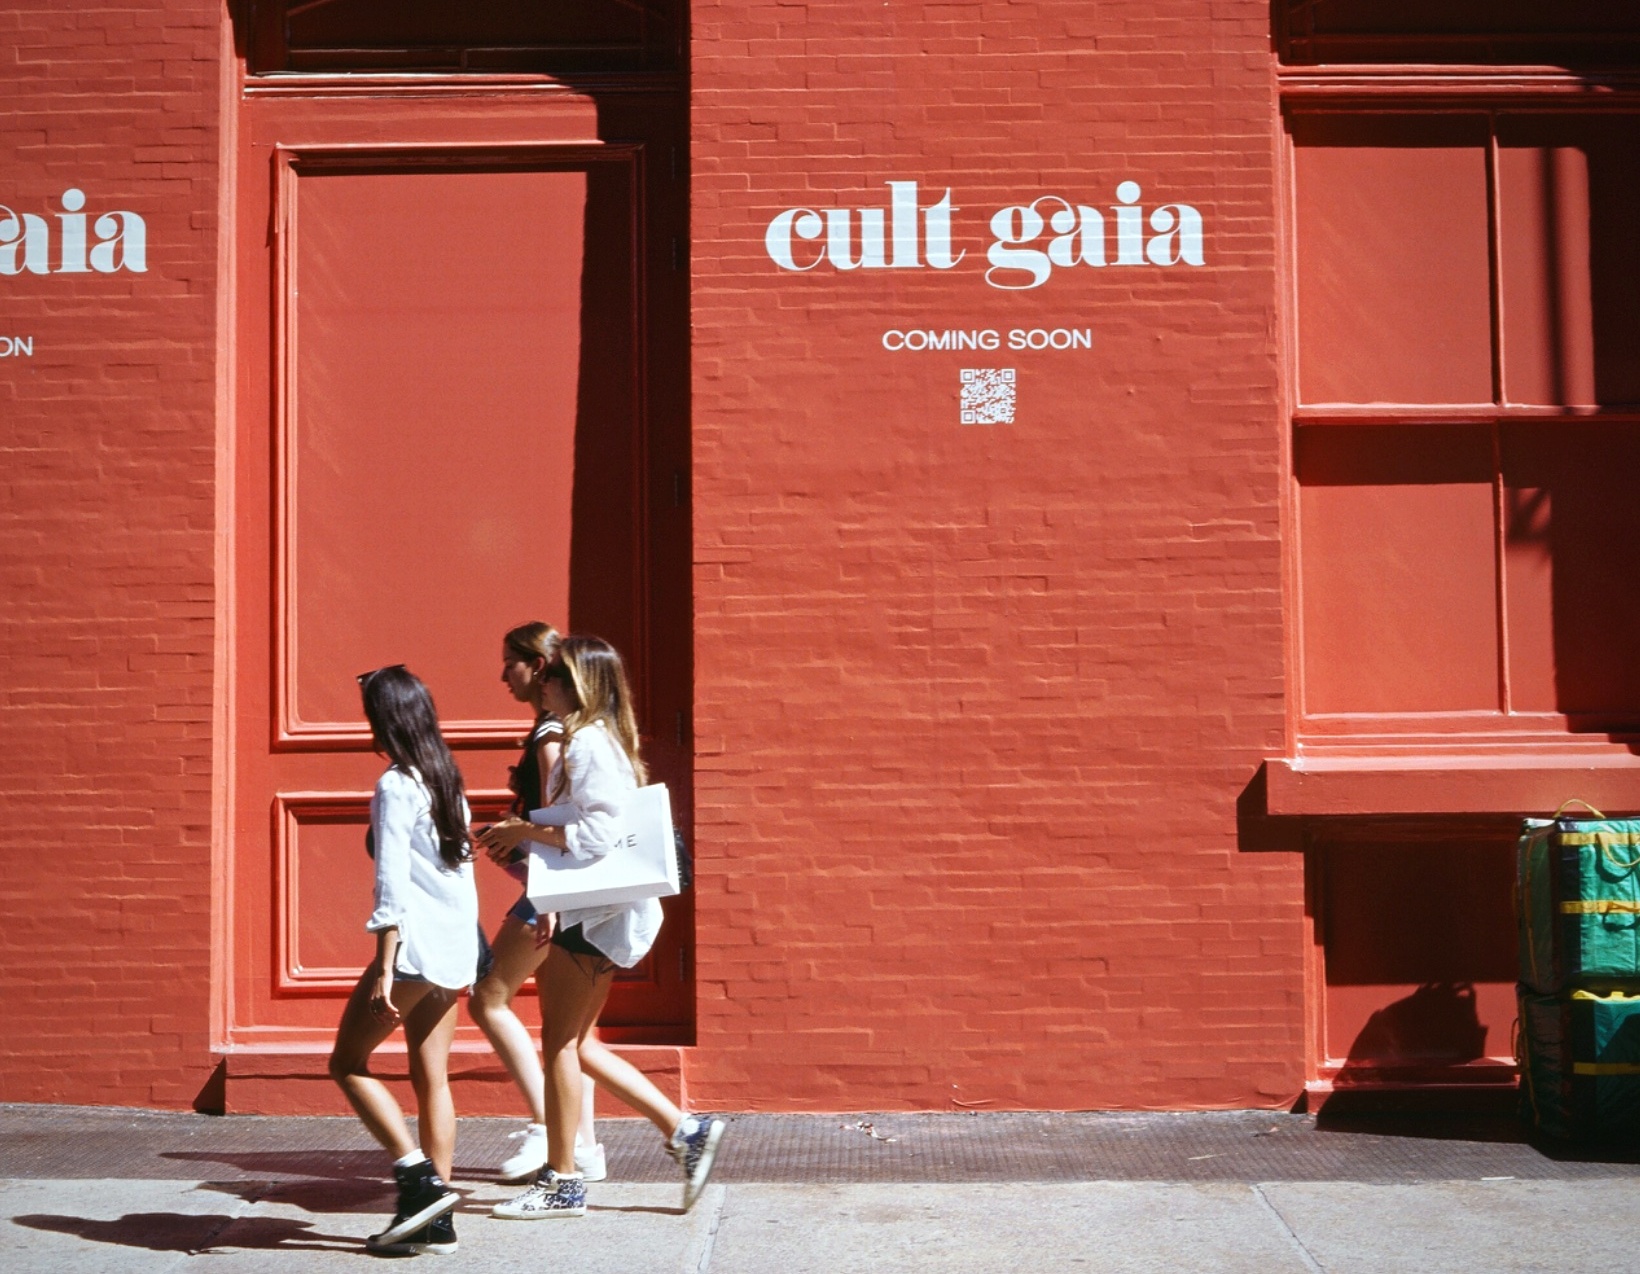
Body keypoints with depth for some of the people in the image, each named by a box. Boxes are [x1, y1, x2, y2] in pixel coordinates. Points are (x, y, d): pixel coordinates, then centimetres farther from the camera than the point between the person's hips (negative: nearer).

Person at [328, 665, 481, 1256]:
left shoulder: (395, 786, -11)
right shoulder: (447, 780, 13)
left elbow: (392, 883, -17)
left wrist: (383, 967, -17)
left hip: (417, 946, -8)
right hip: (456, 949, 8)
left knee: (349, 1062, 4)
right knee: (431, 1078, 9)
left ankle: (419, 1179, -3)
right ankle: (437, 1218, 11)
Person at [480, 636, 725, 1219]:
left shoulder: (590, 743, -16)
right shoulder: (594, 739, 16)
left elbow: (599, 833, -25)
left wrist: (526, 831, -16)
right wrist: (525, 842, 11)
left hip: (596, 913, -10)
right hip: (588, 909, 10)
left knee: (559, 1040, -1)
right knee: (573, 1043, 14)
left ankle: (562, 1182, 11)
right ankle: (684, 1130, 17)